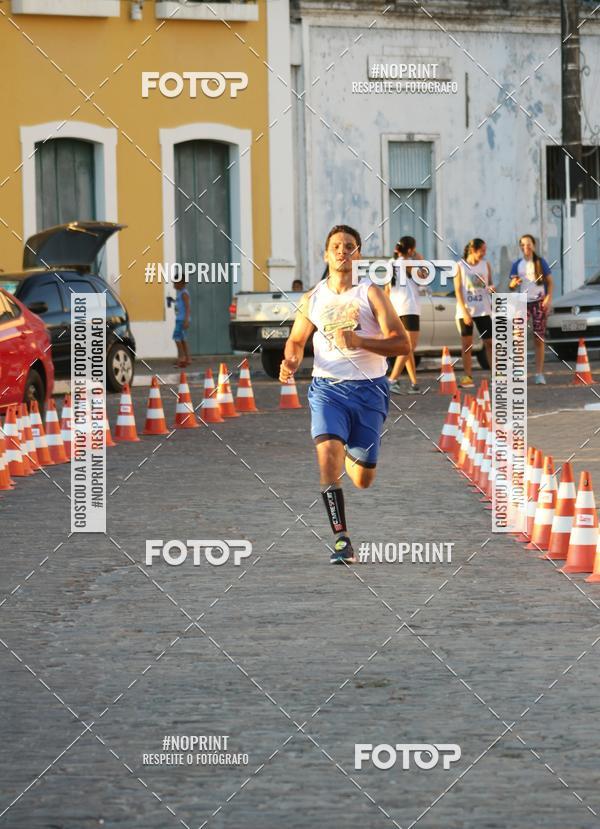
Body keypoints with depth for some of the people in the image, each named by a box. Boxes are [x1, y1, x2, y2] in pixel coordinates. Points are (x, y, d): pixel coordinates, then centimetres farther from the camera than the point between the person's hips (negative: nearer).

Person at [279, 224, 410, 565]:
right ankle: (341, 537, -25)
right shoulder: (313, 299, 7)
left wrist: (358, 341, -22)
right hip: (327, 387, 1)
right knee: (328, 450, -26)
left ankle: (348, 458, 47)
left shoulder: (371, 294, -2)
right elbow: (297, 340, 22)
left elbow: (402, 343, -9)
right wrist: (292, 362, 0)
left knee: (363, 480, 7)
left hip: (369, 389, -1)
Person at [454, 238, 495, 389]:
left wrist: (492, 288, -10)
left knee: (490, 343, 1)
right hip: (465, 311, -3)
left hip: (483, 310, 3)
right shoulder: (460, 266, -3)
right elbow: (458, 290, -6)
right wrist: (465, 312, -15)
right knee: (467, 345, -2)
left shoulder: (485, 265, 7)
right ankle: (467, 377, 1)